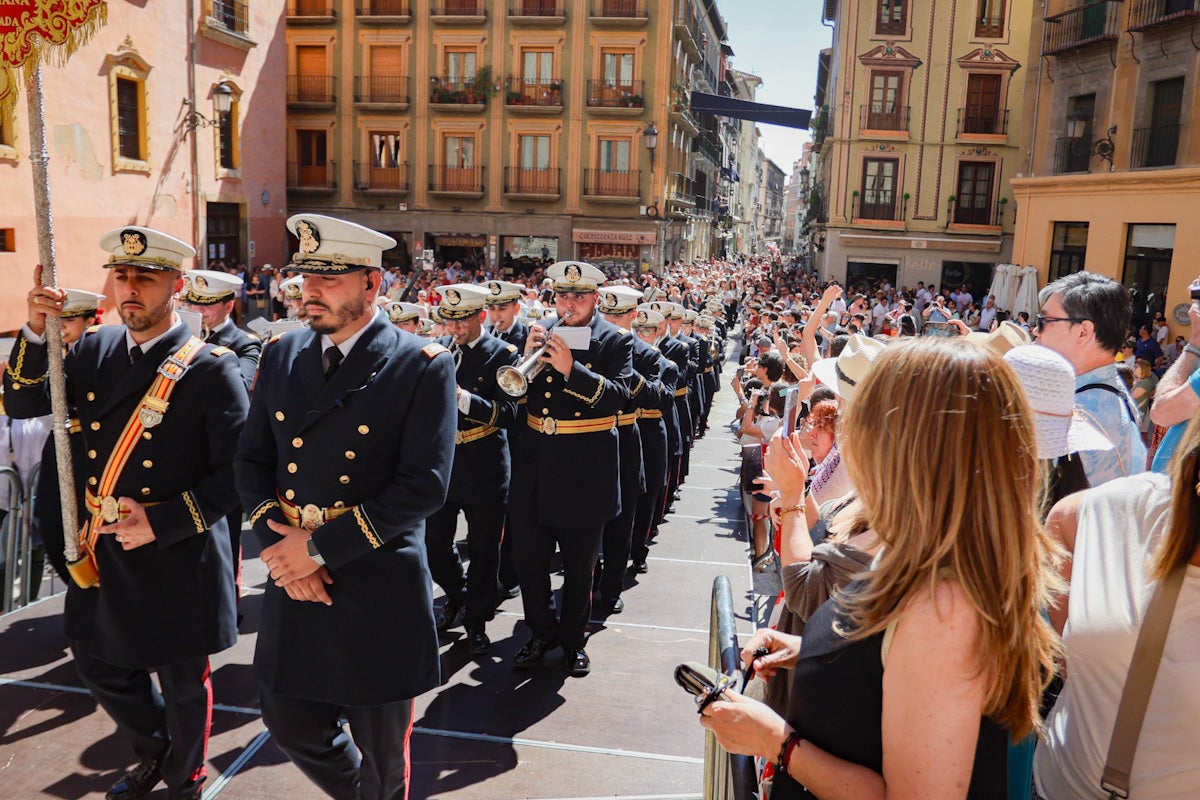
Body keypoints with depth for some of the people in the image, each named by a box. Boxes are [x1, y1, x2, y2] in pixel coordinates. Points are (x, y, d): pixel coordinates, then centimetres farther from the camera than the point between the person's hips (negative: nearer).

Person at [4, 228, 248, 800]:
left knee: (183, 685, 13)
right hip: (100, 554, 6)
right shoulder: (96, 349, 3)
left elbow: (237, 473, -17)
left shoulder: (212, 369, -16)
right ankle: (154, 751, 50)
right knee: (98, 665, 22)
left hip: (176, 559, -6)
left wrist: (162, 522, -22)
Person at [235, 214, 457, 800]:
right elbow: (252, 462, 6)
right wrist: (276, 543, -10)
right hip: (293, 584, 5)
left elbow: (424, 486, -18)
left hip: (378, 592, -5)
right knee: (292, 729, 19)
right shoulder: (280, 355, 5)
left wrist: (322, 545, -18)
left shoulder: (422, 367, -12)